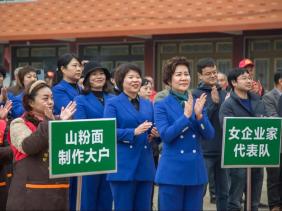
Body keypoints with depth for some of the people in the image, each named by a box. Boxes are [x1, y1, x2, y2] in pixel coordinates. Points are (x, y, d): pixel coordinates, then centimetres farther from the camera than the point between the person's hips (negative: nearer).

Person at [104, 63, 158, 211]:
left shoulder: (148, 104, 15)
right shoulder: (113, 104, 0)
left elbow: (153, 130, 19)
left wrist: (156, 134, -5)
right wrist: (134, 132, -21)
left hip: (145, 165, 5)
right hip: (123, 166, -5)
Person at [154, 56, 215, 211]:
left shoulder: (197, 103, 9)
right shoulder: (161, 105, -3)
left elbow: (209, 135, 2)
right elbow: (165, 135, -15)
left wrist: (199, 115, -14)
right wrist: (186, 115, -20)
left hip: (196, 169, 4)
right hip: (172, 171, -4)